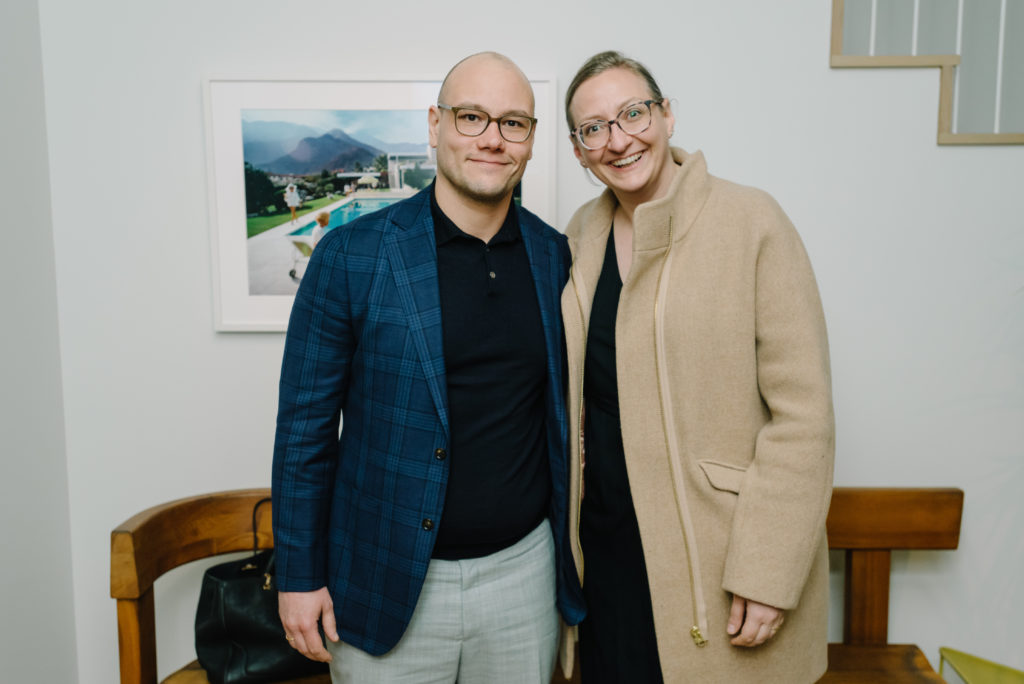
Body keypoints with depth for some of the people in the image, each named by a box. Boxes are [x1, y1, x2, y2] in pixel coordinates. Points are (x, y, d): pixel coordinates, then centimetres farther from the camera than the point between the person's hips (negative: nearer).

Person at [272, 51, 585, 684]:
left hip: (524, 571, 3)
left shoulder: (557, 258, 0)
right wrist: (299, 575, -3)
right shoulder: (351, 256, -10)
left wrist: (577, 552, 10)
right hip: (388, 583, -2)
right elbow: (306, 425, -5)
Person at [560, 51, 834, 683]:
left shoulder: (753, 222, -13)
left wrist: (767, 576, -17)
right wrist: (568, 525, 12)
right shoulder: (582, 233, 4)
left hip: (717, 560, -4)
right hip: (607, 549, 5)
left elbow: (803, 416, -14)